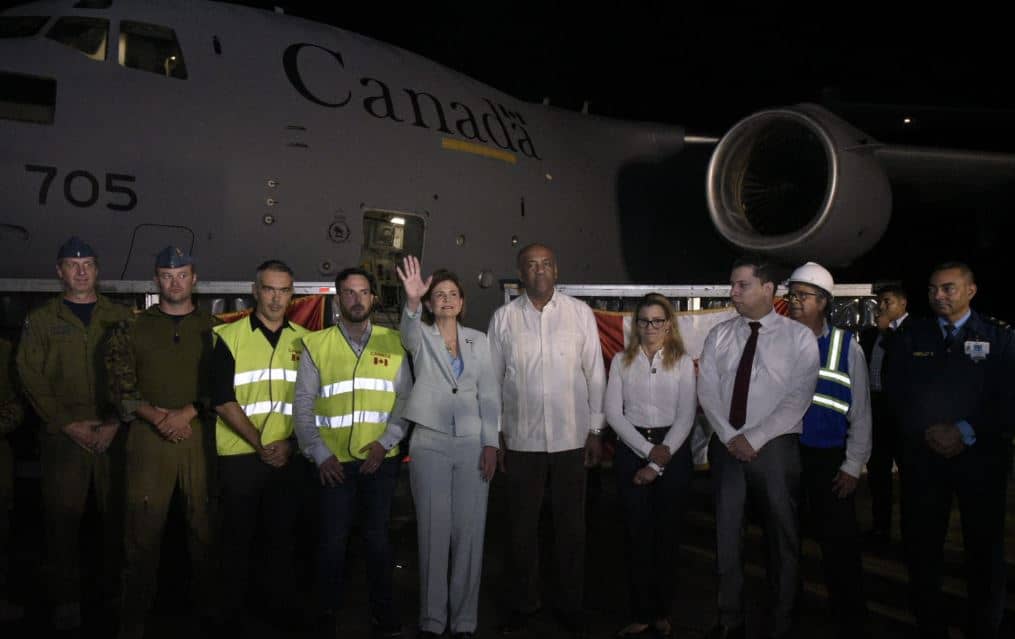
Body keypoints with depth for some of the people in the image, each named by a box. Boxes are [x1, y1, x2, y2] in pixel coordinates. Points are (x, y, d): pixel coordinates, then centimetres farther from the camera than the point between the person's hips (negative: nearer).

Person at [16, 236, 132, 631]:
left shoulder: (119, 317, 9)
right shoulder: (41, 320, 8)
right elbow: (31, 377, 2)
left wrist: (115, 422, -7)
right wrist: (68, 423, -7)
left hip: (114, 432, 1)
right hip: (63, 433, 0)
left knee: (117, 514, 3)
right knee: (62, 517, 1)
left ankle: (114, 588, 18)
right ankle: (66, 598, 13)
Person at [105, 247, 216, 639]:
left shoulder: (212, 327, 9)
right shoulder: (134, 327, 9)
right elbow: (120, 383, 4)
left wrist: (187, 413, -10)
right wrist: (154, 415, -9)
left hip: (200, 434, 0)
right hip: (148, 435, 0)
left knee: (203, 520, 5)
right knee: (144, 524, 0)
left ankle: (207, 601, 21)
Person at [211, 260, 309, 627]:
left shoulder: (304, 340, 6)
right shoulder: (229, 336, -4)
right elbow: (223, 400, -9)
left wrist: (291, 443, -6)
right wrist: (260, 444, -14)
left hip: (288, 457, 3)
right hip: (240, 455, -3)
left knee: (282, 534, 12)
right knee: (238, 536, 8)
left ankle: (278, 604, 29)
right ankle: (231, 609, 25)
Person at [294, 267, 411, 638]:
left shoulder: (393, 343, 3)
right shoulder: (316, 345, 1)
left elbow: (405, 398, 1)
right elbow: (303, 404, 0)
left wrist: (385, 442, -10)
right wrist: (319, 454, -7)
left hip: (381, 460, 1)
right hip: (335, 461, 0)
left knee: (378, 537, 10)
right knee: (333, 539, 8)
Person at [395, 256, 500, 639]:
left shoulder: (479, 341, 8)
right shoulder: (421, 338, 3)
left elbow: (490, 395, 6)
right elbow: (408, 330, -22)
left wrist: (490, 443, -3)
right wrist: (411, 301, -44)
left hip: (473, 446, 2)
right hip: (430, 446, -1)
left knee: (469, 532, 4)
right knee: (433, 532, 3)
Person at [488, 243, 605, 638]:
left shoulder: (580, 312, 0)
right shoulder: (503, 318, 0)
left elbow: (594, 374, 2)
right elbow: (493, 380, 4)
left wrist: (595, 430, 2)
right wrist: (495, 435, 3)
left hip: (571, 438, 0)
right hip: (522, 441, 0)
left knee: (571, 526, 11)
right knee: (522, 527, 11)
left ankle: (571, 606, 27)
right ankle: (523, 605, 28)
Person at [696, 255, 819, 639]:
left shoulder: (799, 337, -4)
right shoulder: (719, 335, 5)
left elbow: (798, 399, -10)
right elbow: (707, 392, 1)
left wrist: (754, 439, -16)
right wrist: (730, 437, -11)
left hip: (775, 447, -3)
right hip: (726, 446, 3)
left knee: (782, 538, 8)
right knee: (726, 536, 11)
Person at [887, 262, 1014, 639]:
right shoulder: (911, 337, 8)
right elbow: (896, 392, 3)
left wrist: (967, 432, -14)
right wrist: (927, 431, -10)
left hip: (981, 456, -1)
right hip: (923, 455, 2)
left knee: (985, 550, 8)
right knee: (921, 545, 6)